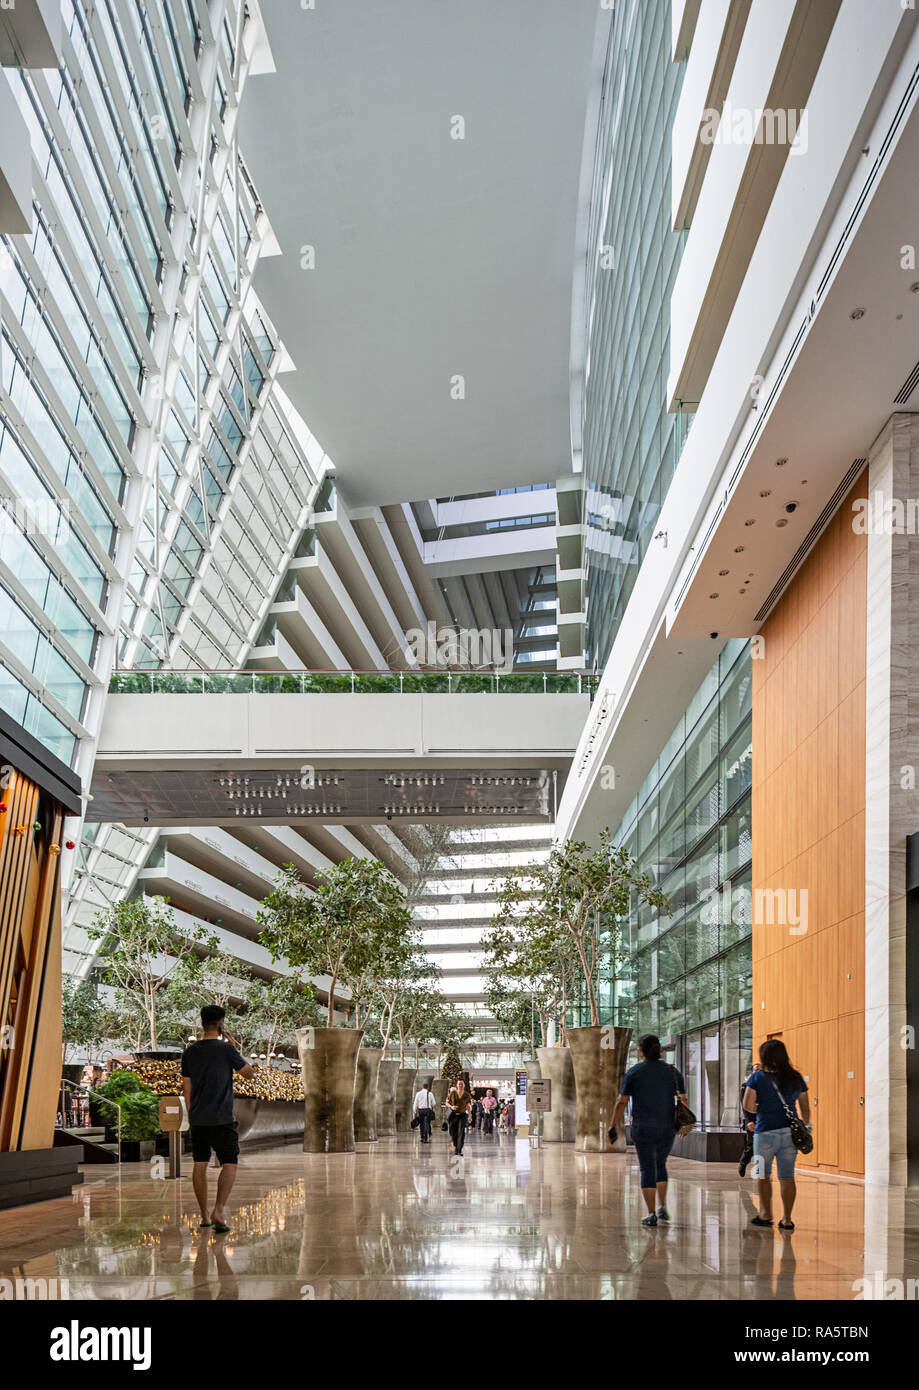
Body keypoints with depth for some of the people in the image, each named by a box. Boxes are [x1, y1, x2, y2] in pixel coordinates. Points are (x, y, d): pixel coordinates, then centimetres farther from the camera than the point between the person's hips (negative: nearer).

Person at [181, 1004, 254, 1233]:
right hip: (222, 1119, -5)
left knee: (199, 1165, 12)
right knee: (229, 1164, 0)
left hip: (197, 1119, 5)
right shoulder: (226, 1049, -10)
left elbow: (186, 1086, 11)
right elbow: (249, 1073, 1)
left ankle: (205, 1215, 17)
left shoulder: (190, 1051, 5)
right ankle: (219, 1210, -16)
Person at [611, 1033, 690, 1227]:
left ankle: (651, 1215, 3)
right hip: (667, 1128, 3)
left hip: (643, 1129, -3)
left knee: (648, 1169, 5)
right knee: (660, 1164, 22)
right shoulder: (672, 1071, 2)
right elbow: (683, 1100, 6)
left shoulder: (633, 1072, -5)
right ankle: (662, 1207, 16)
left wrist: (614, 1125, 3)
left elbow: (622, 1102, -6)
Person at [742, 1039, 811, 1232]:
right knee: (787, 1176, 6)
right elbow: (806, 1108, 11)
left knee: (763, 1174, 13)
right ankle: (787, 1219, 5)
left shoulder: (759, 1077, -5)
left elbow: (748, 1105, -10)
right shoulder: (796, 1078, 7)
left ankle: (766, 1214, 13)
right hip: (790, 1132, 3)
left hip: (766, 1132, -3)